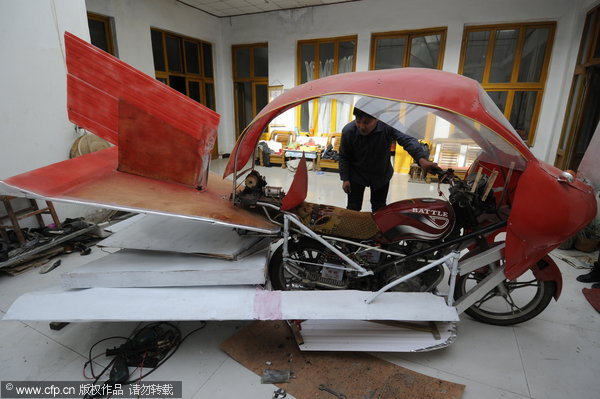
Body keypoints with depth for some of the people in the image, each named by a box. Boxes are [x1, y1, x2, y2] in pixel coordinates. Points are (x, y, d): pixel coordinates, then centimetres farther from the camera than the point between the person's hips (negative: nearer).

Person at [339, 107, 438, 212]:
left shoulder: (387, 126, -28)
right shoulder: (348, 131, -22)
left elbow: (407, 140, -38)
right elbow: (344, 157, -8)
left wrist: (422, 159, -55)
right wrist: (345, 179, -9)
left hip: (381, 175, 1)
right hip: (356, 175, 0)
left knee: (379, 209, 16)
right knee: (353, 208, 6)